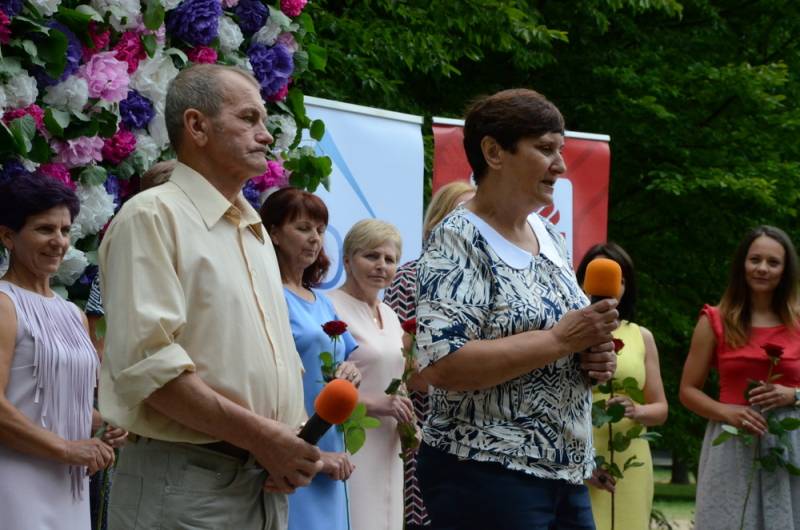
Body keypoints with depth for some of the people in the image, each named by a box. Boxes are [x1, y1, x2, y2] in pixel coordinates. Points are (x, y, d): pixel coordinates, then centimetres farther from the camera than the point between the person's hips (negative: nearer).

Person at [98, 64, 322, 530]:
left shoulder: (255, 230, 20)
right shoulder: (154, 216, -6)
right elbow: (148, 362, -18)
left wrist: (297, 439, 1)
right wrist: (262, 436, -18)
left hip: (269, 484, 8)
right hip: (185, 485, -8)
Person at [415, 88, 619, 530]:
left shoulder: (548, 235, 13)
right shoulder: (458, 240, -11)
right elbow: (442, 365, -23)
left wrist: (594, 354, 1)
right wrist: (560, 340, -21)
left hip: (567, 472, 8)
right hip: (486, 475, -8)